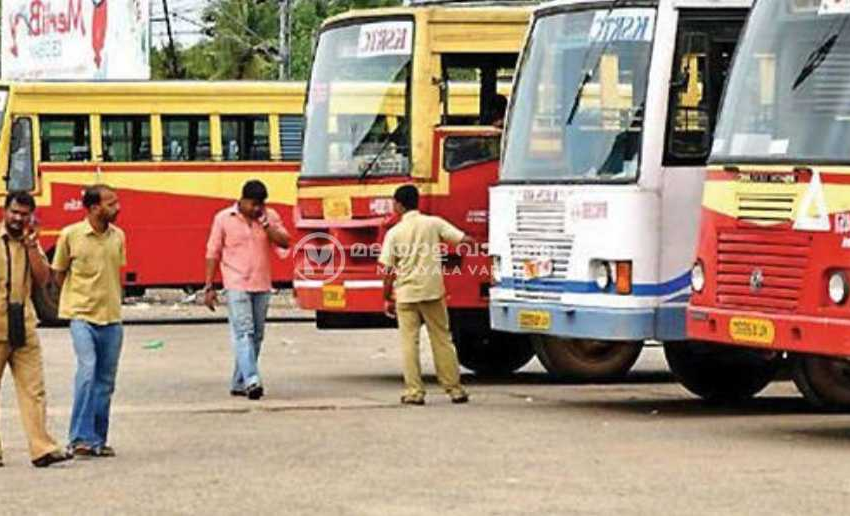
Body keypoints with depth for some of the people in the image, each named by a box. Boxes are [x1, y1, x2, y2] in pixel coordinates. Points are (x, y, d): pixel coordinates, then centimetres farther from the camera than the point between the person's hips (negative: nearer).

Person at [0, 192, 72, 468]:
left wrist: (31, 246, -5)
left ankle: (42, 448, -4)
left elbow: (42, 280, 4)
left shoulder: (31, 243, 14)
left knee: (33, 388, -1)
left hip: (24, 326, 5)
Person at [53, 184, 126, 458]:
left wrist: (112, 301, 12)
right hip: (82, 316, -5)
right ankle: (80, 438, -14)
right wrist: (81, 297, 3)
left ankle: (98, 439, 17)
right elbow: (59, 274, 5)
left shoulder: (118, 236, 6)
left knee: (106, 381, 8)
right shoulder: (70, 235, -6)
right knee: (87, 370, -19)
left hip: (111, 317, 5)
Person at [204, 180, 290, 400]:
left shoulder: (270, 216, 6)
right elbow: (213, 254, 2)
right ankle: (251, 381, -26)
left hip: (262, 286, 4)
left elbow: (284, 242, -4)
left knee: (256, 336, 8)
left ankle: (239, 383, 17)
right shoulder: (224, 218, 0)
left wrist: (265, 224, -14)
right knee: (244, 333, -15)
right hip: (237, 285, -4)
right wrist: (209, 287, -1)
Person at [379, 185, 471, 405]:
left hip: (406, 293, -1)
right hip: (432, 291, 1)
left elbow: (388, 271, -1)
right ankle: (454, 389, 9)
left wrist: (387, 299, 7)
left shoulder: (394, 232, -2)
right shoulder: (434, 223, 0)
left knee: (409, 343, 3)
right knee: (442, 340, 8)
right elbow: (465, 239, -6)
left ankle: (414, 391, 0)